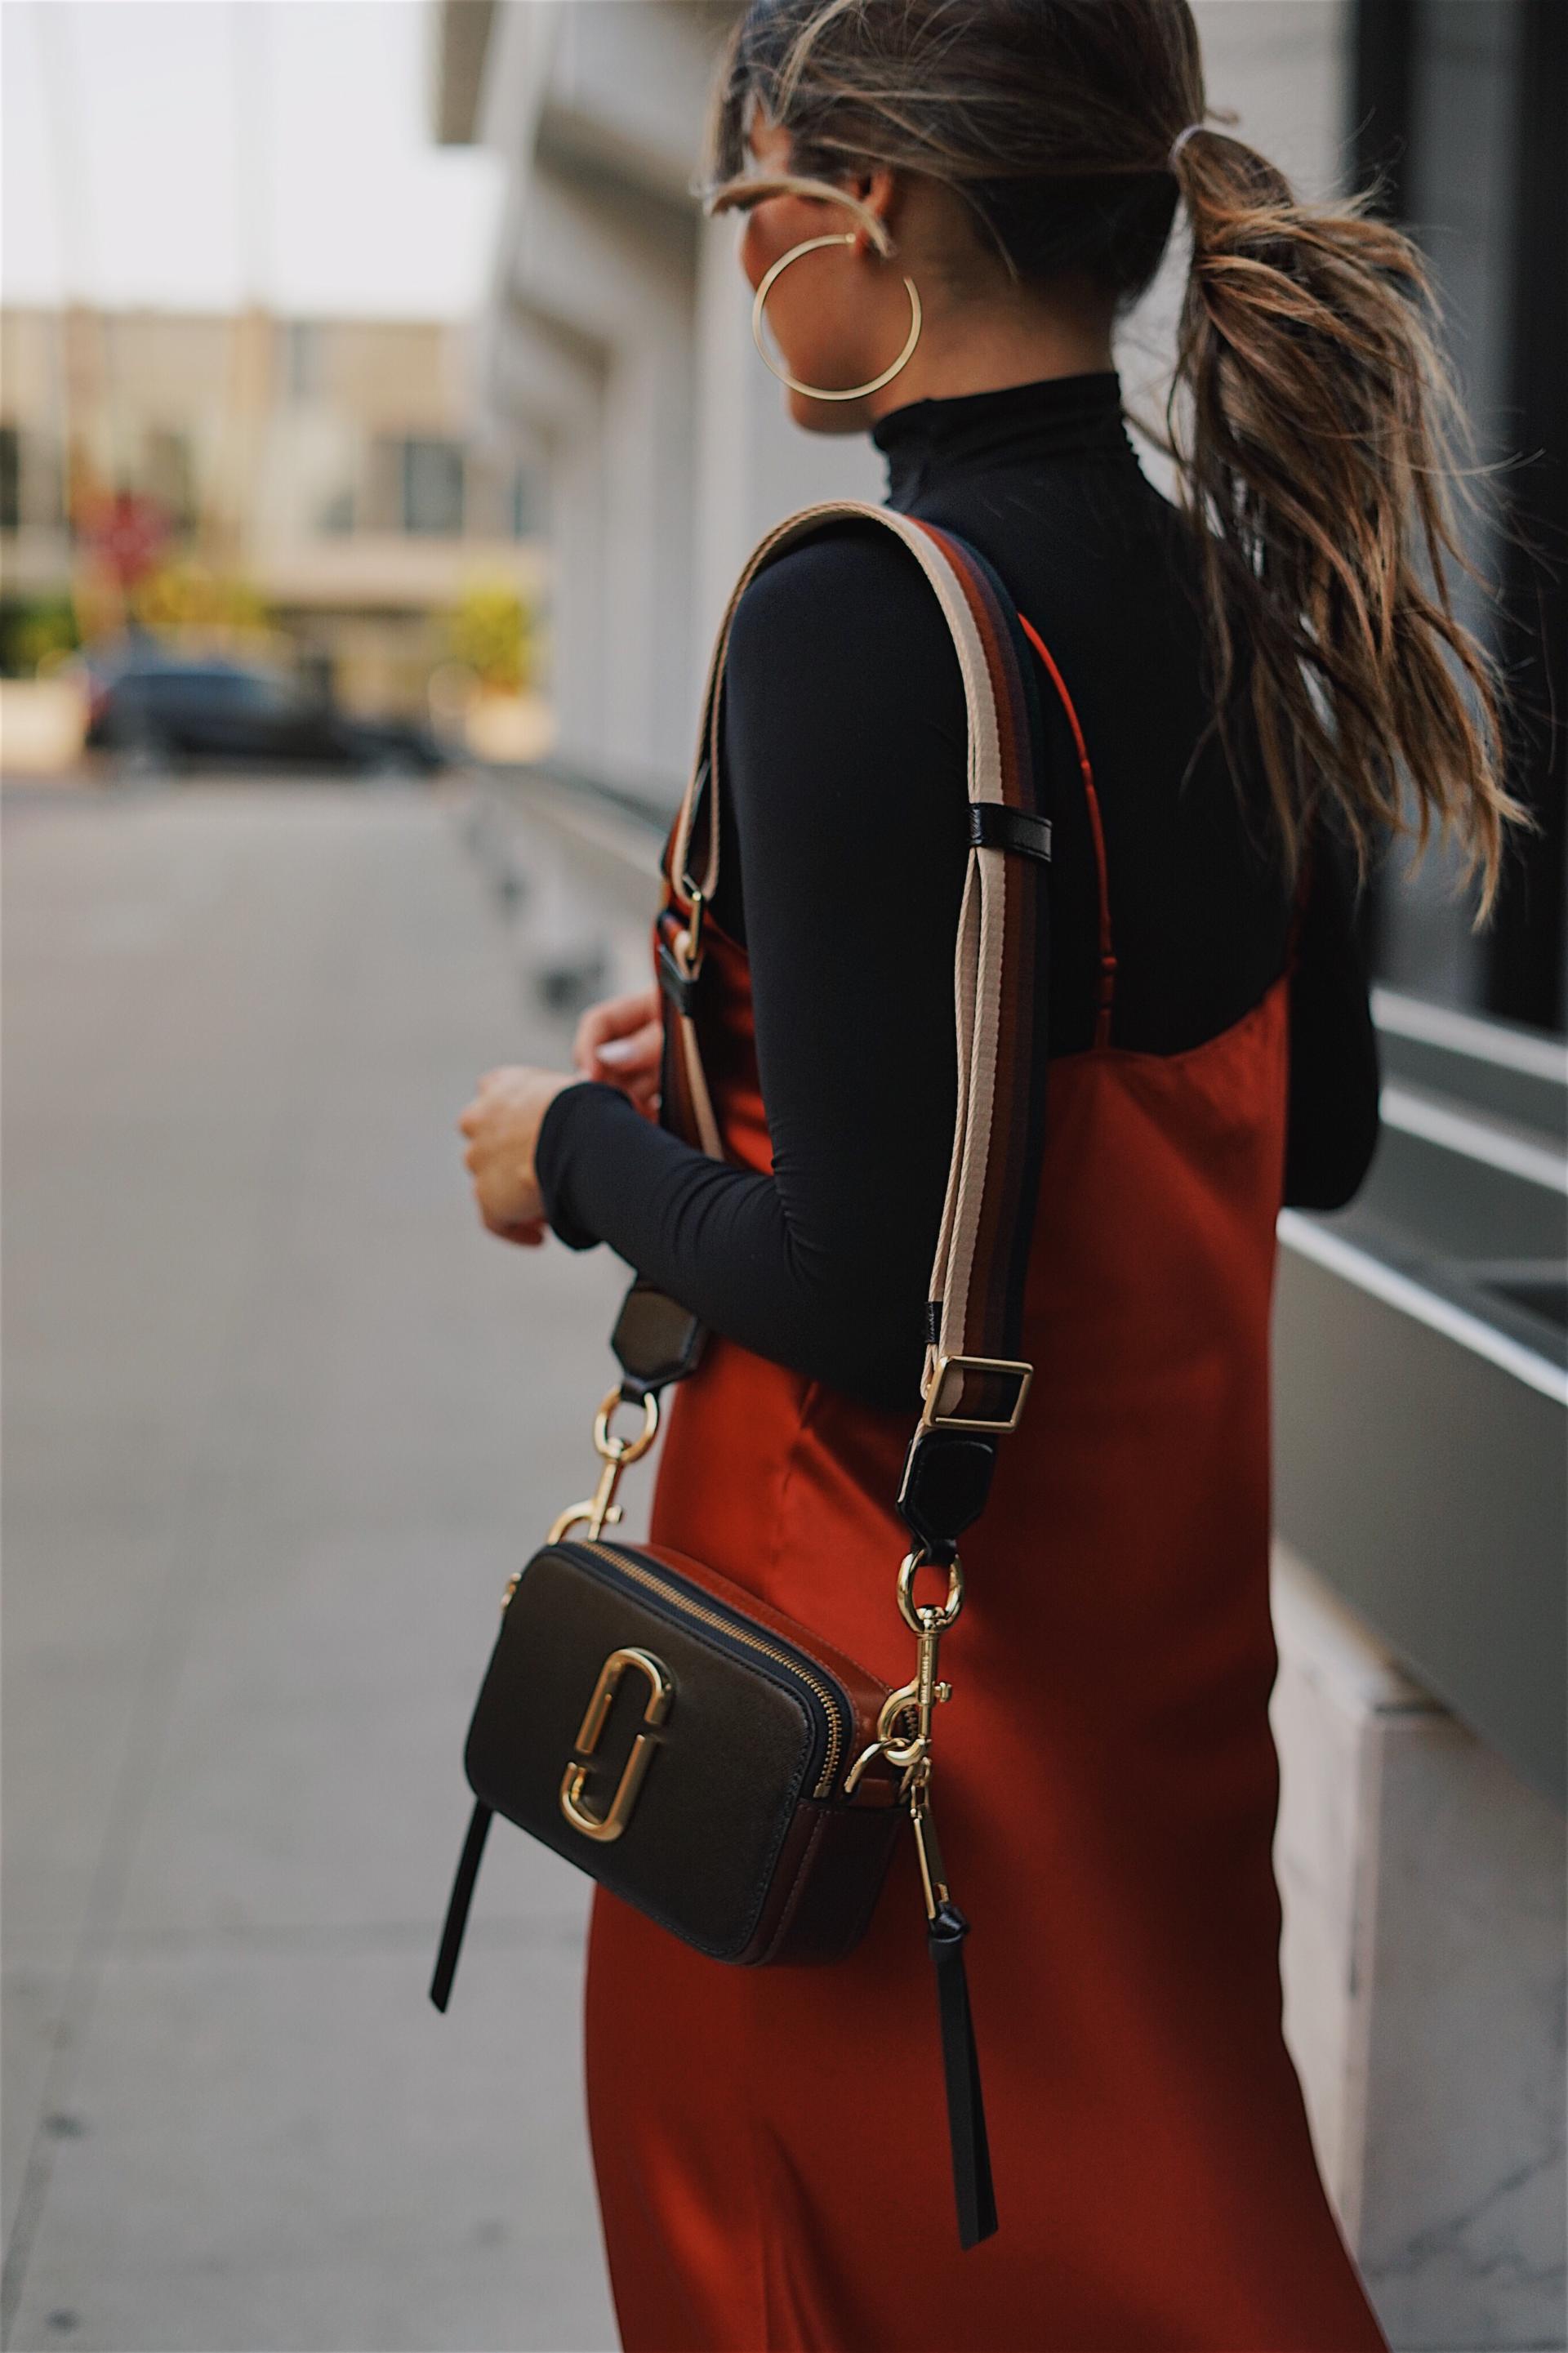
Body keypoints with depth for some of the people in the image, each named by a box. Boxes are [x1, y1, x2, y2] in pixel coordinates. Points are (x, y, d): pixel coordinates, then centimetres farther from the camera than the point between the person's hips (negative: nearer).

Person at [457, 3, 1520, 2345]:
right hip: (1165, 1592, 8)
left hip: (898, 1622, -8)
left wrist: (583, 1151, -6)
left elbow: (862, 1287, -26)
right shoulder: (1237, 604, 1)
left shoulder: (861, 616, -23)